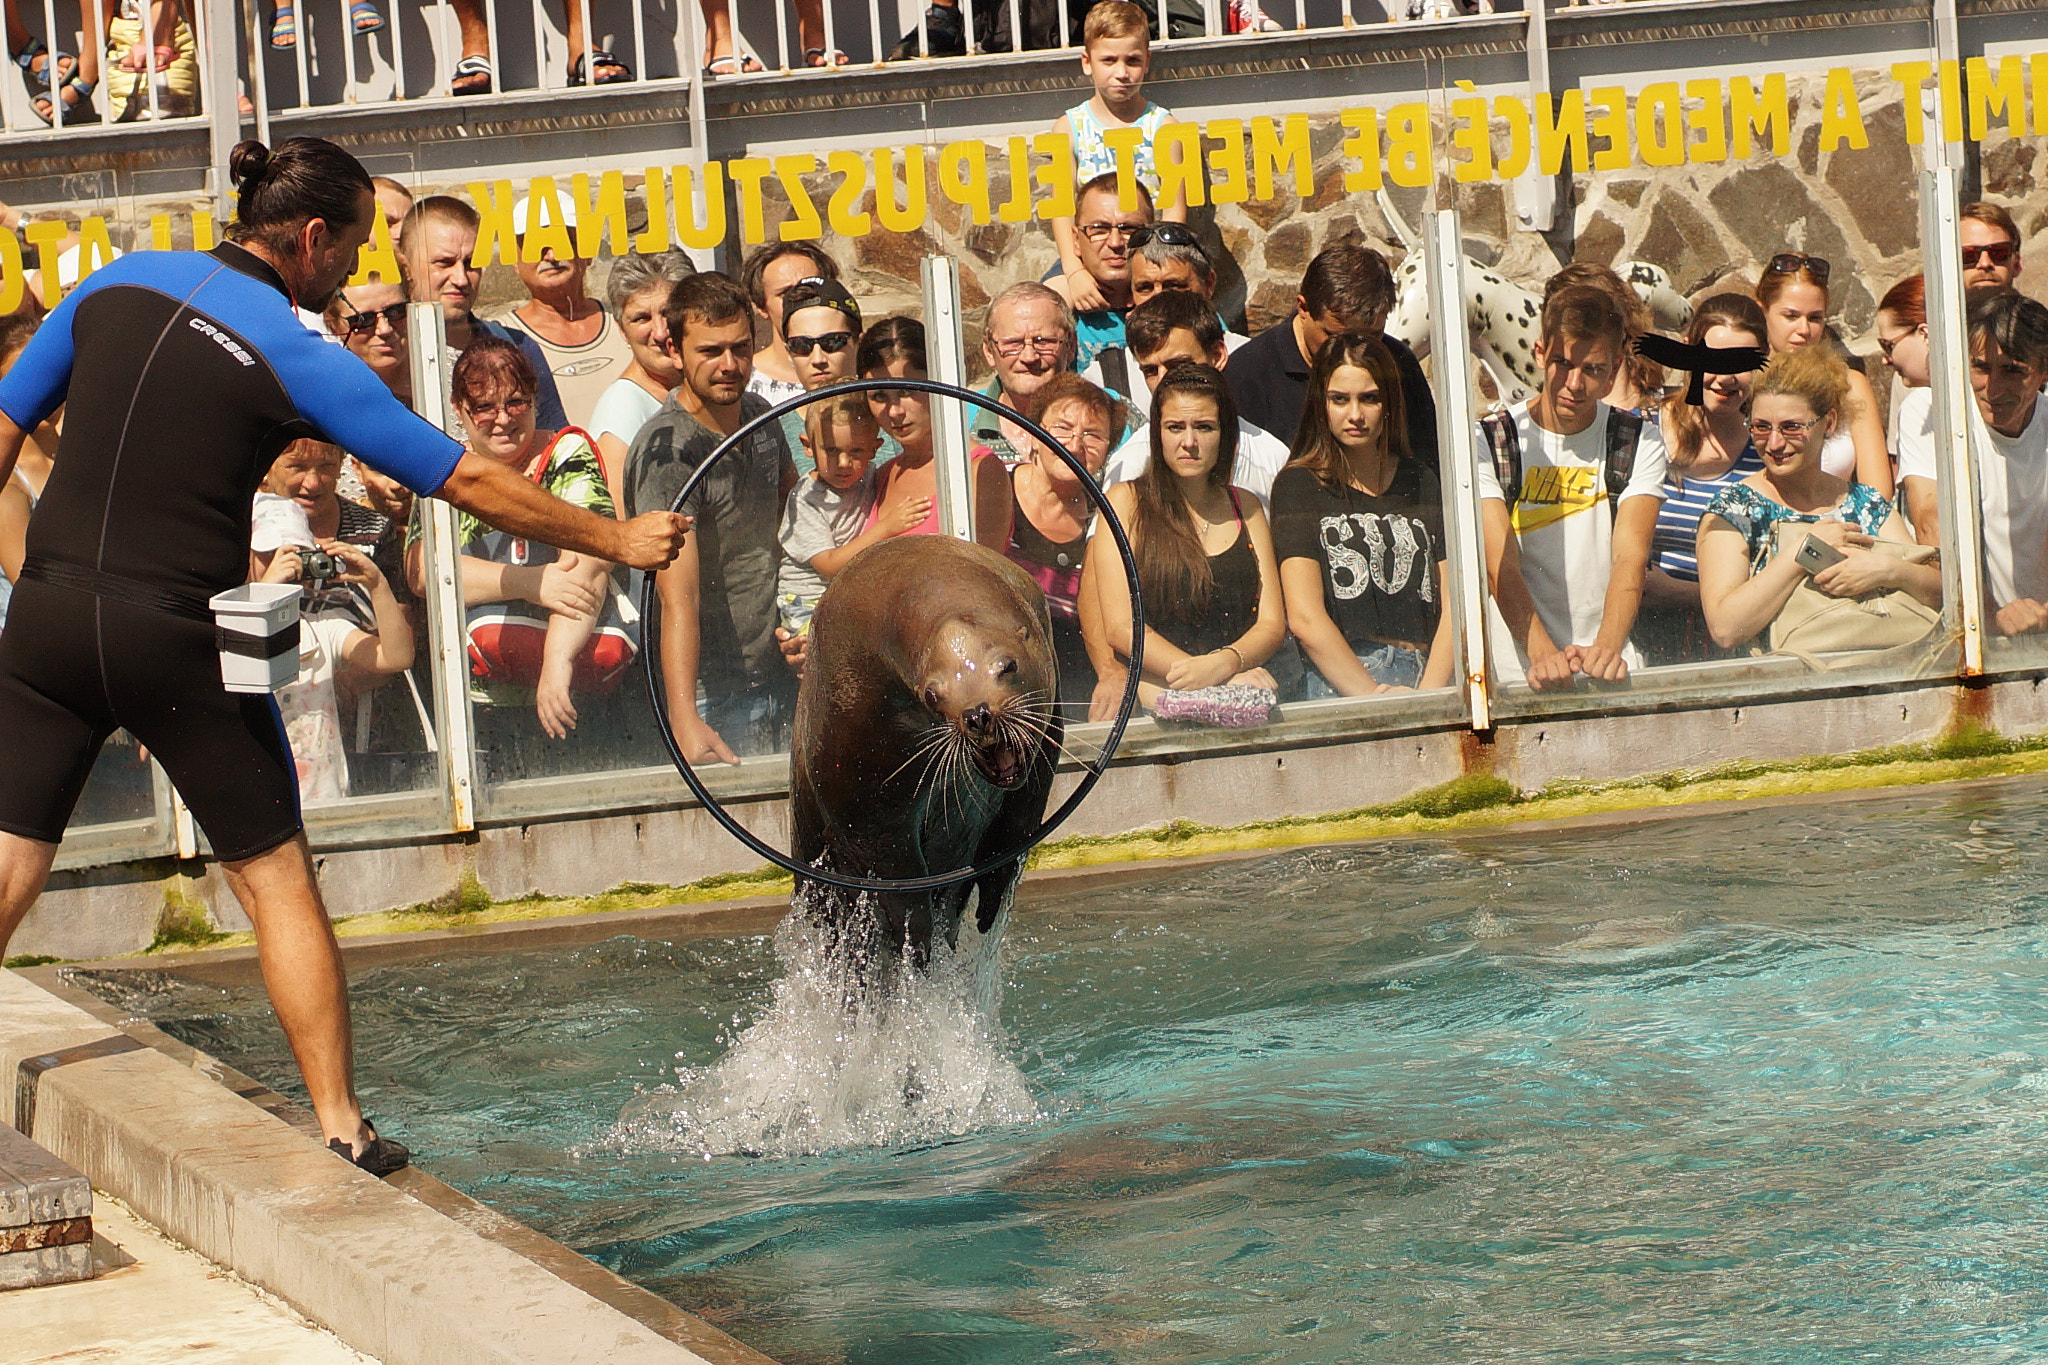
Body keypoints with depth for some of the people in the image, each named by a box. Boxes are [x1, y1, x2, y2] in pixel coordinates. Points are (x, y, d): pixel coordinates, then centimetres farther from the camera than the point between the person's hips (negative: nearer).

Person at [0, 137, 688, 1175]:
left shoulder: (118, 283, 6)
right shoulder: (294, 356, -7)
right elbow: (466, 481, -5)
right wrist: (616, 540, 4)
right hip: (175, 634, -4)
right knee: (274, 879, 7)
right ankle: (341, 1129, 8)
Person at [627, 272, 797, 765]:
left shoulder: (760, 415, 4)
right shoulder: (666, 452, -20)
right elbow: (678, 598, -29)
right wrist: (685, 721, -41)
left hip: (779, 682, 7)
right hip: (713, 699, -7)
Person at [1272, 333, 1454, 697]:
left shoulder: (1424, 483, 18)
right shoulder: (1298, 486, 7)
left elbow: (1453, 604, 10)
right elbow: (1304, 618, -4)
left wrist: (1429, 693, -7)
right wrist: (1370, 695, -14)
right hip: (1337, 687, -3)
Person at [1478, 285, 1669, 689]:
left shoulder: (1639, 444, 7)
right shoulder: (1487, 444, 2)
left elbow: (1630, 557, -7)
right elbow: (1501, 565, -10)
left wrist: (1607, 647, -26)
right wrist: (1542, 653, -27)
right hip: (1518, 668, -1)